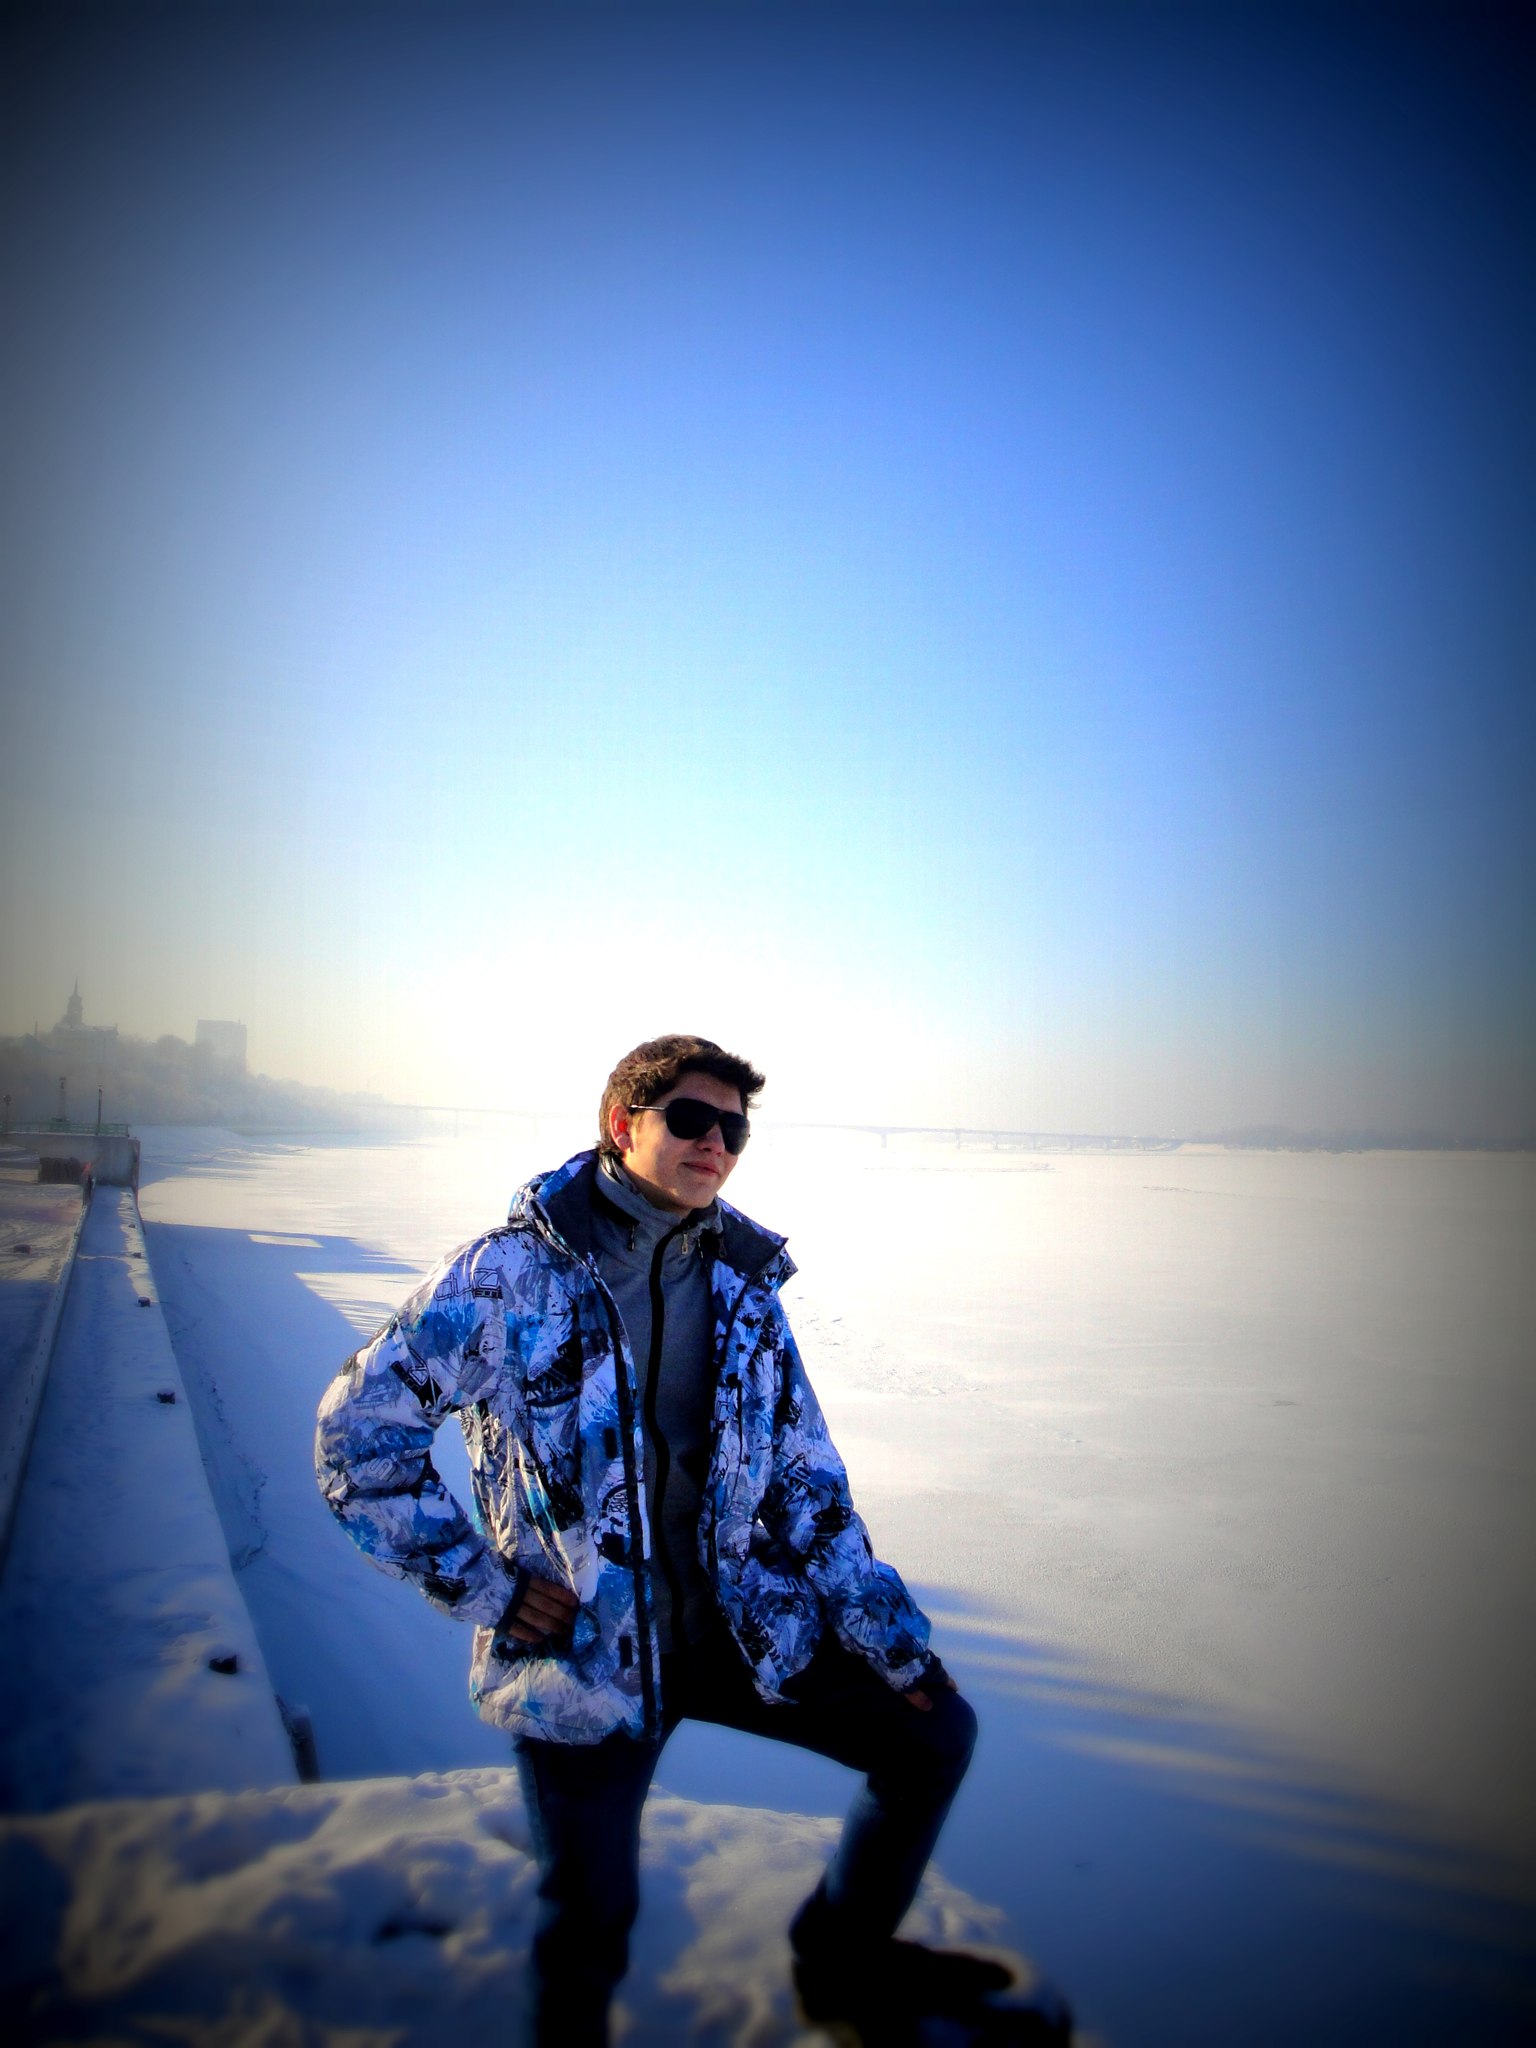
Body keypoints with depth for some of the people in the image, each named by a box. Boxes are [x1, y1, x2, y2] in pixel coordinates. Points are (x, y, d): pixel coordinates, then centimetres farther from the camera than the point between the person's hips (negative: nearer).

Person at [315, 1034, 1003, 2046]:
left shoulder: (741, 1285, 0)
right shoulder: (511, 1272, -16)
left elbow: (805, 1478, 6)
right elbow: (359, 1429, -12)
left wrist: (892, 1639, 5)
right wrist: (482, 1583, -12)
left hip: (740, 1627, 6)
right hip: (582, 1651, -5)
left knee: (934, 1733, 9)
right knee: (591, 1919, 0)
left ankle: (845, 1961, 34)